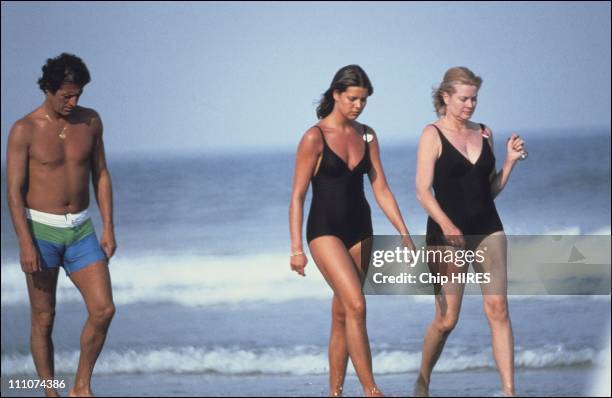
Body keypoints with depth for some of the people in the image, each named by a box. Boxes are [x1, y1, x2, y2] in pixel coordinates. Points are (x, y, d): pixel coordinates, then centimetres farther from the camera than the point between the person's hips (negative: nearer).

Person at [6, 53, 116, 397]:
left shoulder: (91, 121, 2)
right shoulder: (24, 130, -10)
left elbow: (101, 176, 10)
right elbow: (14, 190, -11)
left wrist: (108, 228, 3)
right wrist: (26, 244, -18)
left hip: (81, 230, 4)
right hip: (40, 230, -4)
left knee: (104, 310, -8)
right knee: (44, 320, 2)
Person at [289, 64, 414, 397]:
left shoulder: (366, 136, 7)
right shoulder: (315, 138, -9)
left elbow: (381, 189, 8)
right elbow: (297, 195, -8)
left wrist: (405, 235, 3)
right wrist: (296, 248, -13)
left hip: (359, 231, 6)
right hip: (325, 231, -5)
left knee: (342, 314, 9)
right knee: (356, 306, -19)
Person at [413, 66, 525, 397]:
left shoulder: (484, 134, 11)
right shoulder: (433, 135, -4)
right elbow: (423, 191, -12)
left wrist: (510, 162, 1)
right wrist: (446, 225, -27)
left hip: (488, 230, 4)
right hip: (448, 233, -4)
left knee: (498, 310, -8)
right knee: (446, 319, -2)